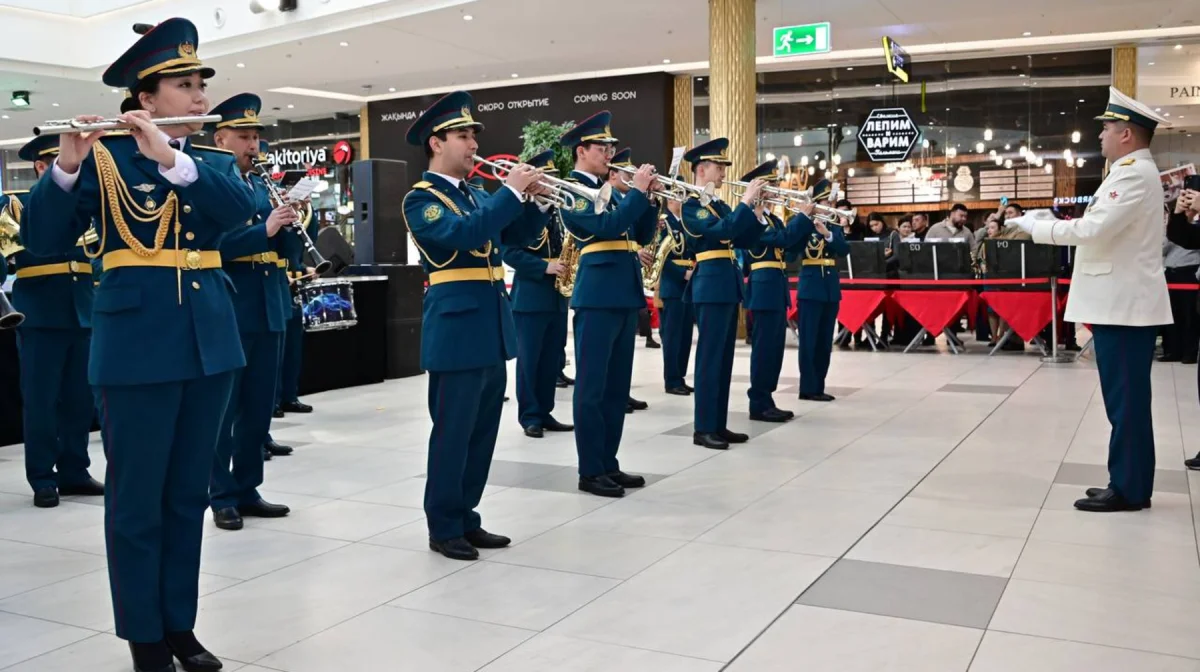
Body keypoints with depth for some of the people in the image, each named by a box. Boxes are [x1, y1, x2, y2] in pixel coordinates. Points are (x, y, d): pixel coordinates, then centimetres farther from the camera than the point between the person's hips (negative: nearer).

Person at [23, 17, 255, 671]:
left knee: (188, 493, 12)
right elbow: (43, 240, -9)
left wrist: (171, 158, -23)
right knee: (136, 498, 3)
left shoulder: (214, 162, 11)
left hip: (209, 341, 4)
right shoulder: (105, 158, 0)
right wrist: (66, 166, -23)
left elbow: (240, 207, -11)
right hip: (136, 345, -4)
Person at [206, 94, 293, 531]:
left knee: (259, 407, 12)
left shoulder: (261, 185, 16)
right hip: (226, 311, -7)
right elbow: (210, 243, -19)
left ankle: (247, 489, 22)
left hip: (268, 309, 7)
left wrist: (290, 222, -5)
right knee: (223, 408, 2)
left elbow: (283, 245, 15)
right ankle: (222, 497, 11)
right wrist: (265, 229, -24)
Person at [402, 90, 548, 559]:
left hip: (492, 329, 8)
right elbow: (464, 233, -25)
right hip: (456, 329, -8)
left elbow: (520, 236, 14)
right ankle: (443, 527, 10)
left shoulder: (476, 195, 16)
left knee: (482, 432, 12)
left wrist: (531, 199, -3)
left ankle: (466, 518, 23)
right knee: (452, 432, -1)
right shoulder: (421, 198, -7)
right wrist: (511, 191, -21)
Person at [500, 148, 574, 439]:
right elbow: (508, 251, -15)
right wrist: (544, 267, -21)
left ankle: (545, 413, 19)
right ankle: (529, 416, 8)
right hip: (530, 297, -7)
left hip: (557, 297, 7)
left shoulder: (557, 211, 14)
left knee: (552, 359, 10)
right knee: (528, 359, 0)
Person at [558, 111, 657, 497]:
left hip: (625, 295, 9)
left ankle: (609, 464, 19)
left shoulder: (608, 191, 19)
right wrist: (638, 191, -13)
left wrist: (650, 198, 3)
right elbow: (607, 227, -20)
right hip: (598, 297, -9)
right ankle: (590, 472, 3)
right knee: (592, 387, -3)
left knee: (617, 386, 11)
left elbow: (642, 235, 16)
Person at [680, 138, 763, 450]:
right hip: (711, 285, -9)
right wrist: (746, 201, -18)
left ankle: (719, 425, 16)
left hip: (729, 285, 9)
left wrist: (757, 210, 3)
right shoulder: (691, 205, -9)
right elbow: (719, 232, -24)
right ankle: (703, 428, -2)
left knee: (724, 358, 10)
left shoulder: (720, 205, 17)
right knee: (710, 357, -7)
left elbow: (742, 241, 14)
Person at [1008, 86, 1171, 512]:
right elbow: (1105, 231, 19)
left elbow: (1095, 229, -23)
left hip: (1126, 304, -10)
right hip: (1123, 302, 10)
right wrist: (1053, 223, 10)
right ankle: (1128, 485, 19)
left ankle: (1129, 490, 2)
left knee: (1126, 400, -5)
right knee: (1126, 398, 12)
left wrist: (1037, 226, -13)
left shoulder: (1134, 174, -14)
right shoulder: (1133, 171, 18)